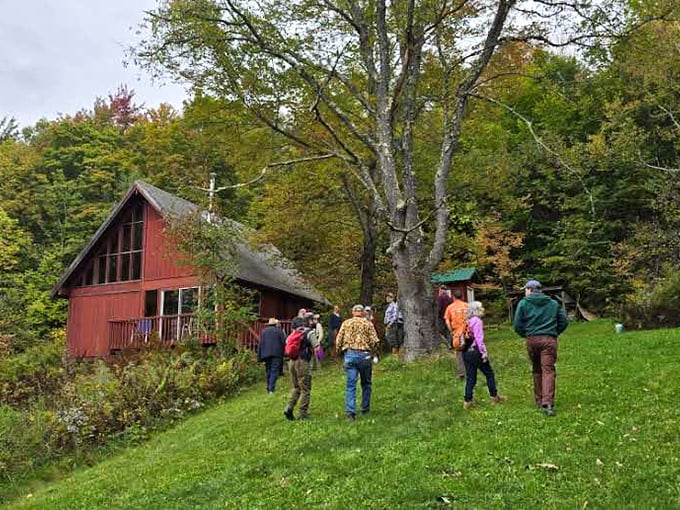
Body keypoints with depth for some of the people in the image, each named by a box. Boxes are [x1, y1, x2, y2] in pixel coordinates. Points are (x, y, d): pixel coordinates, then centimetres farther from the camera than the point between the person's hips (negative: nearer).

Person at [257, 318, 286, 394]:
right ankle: (271, 389, -15)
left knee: (268, 372, 13)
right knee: (274, 372, -5)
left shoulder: (263, 331, 13)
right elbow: (284, 343, -3)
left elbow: (260, 345, 11)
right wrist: (283, 354, 6)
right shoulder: (279, 331, 3)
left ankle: (268, 389, 16)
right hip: (276, 354, -4)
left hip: (265, 355, 4)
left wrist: (259, 357, 12)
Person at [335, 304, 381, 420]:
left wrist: (340, 352, 16)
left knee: (351, 385, 1)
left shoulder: (346, 323, 6)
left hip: (349, 355, 1)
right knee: (366, 384, 16)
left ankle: (350, 411, -7)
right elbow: (375, 341, -6)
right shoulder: (368, 324, 2)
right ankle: (365, 409, 24)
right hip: (365, 355, 0)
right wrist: (373, 353, 9)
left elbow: (338, 341, 1)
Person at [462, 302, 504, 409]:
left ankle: (467, 401, 8)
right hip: (475, 351, -7)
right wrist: (484, 352, -14)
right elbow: (479, 339, -17)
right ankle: (494, 397, 18)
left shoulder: (467, 321, 13)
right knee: (489, 373, 10)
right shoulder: (477, 321, -11)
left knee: (470, 377, 10)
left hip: (466, 352, 7)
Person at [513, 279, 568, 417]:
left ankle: (539, 400, 21)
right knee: (548, 370, -6)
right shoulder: (554, 303, 12)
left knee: (536, 370, 15)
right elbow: (563, 321, 10)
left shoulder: (523, 303, 4)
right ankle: (547, 402, -20)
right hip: (549, 340, 0)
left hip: (532, 340, 0)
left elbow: (517, 324, 0)